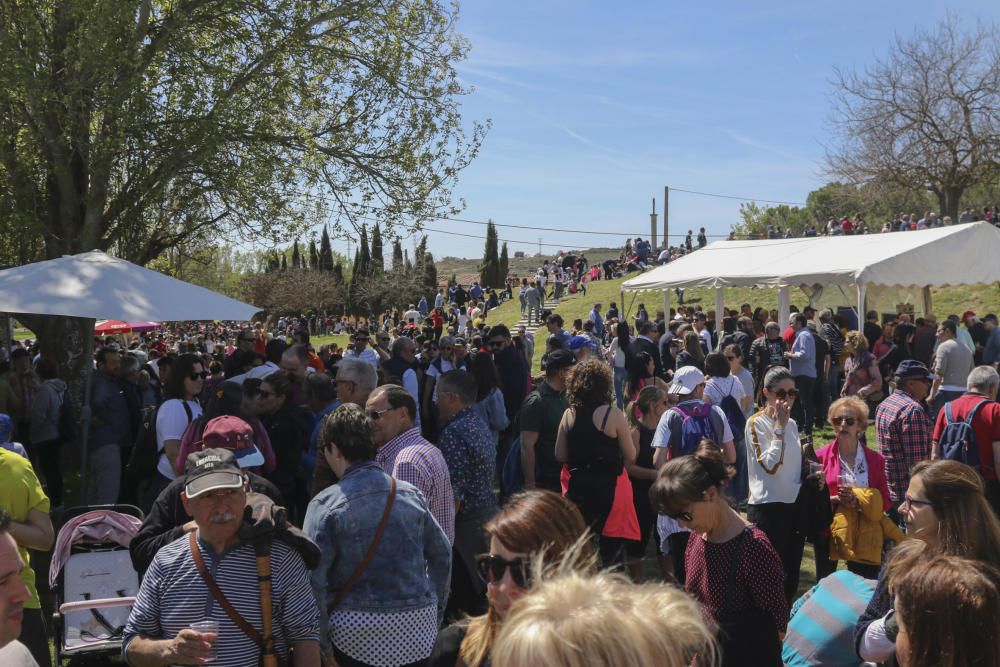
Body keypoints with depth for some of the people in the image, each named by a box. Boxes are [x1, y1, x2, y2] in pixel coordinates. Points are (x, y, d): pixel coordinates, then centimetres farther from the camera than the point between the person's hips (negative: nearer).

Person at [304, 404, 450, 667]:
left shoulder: (325, 505, -10)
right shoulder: (410, 494, 2)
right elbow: (441, 554, 8)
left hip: (357, 634, -3)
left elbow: (314, 578, -13)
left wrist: (322, 646, -6)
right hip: (419, 629, 4)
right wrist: (436, 613, 18)